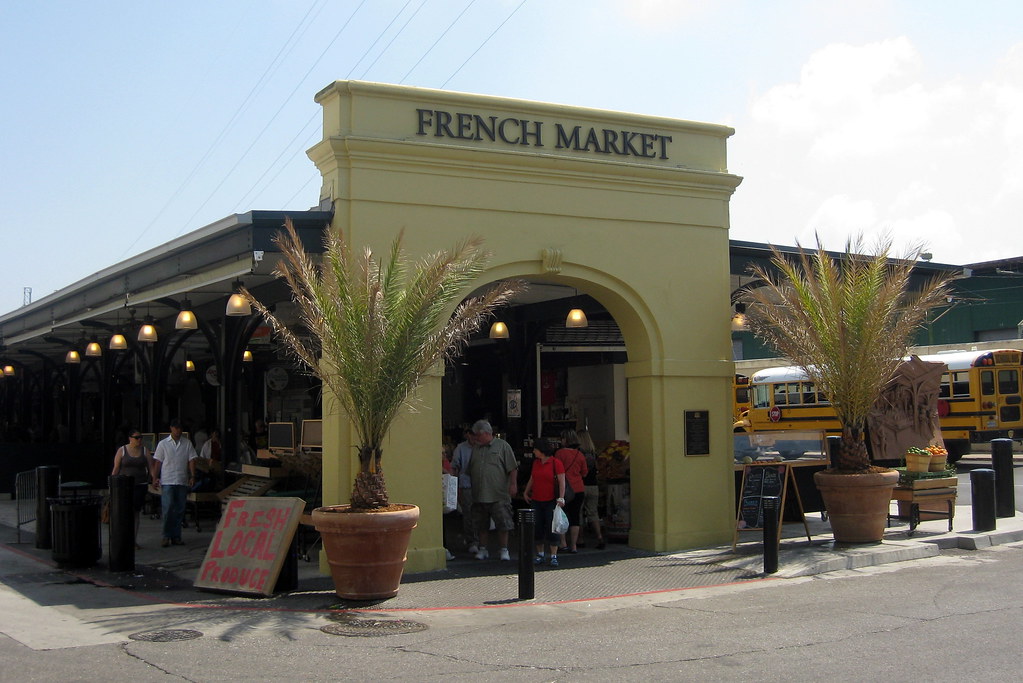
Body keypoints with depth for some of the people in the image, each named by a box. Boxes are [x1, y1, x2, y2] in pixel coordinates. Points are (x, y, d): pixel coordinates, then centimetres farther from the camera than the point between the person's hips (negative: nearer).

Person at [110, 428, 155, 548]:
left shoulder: (145, 450, 8)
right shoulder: (122, 450, 3)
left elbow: (151, 467, 5)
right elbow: (116, 468, 2)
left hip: (140, 485, 2)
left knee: (136, 512, 4)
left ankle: (134, 540, 11)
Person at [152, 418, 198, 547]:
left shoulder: (187, 444, 9)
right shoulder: (163, 444, 6)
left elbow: (192, 460, 6)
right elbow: (157, 462, 6)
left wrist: (192, 476, -6)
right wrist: (155, 477, -1)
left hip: (182, 482, 2)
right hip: (167, 481, -2)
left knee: (179, 510, 4)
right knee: (168, 509, -11)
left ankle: (176, 536, 11)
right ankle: (166, 536, -4)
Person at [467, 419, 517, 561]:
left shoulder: (502, 446, 1)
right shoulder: (475, 449, 15)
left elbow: (513, 468, -2)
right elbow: (469, 471, 20)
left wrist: (513, 484, -10)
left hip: (499, 495, -5)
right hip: (478, 495, 5)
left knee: (502, 524, -3)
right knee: (481, 525, 10)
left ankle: (504, 550, 6)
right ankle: (483, 549, 20)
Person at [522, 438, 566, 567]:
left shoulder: (556, 463, -9)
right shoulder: (536, 462, 10)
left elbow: (562, 482, -11)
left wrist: (561, 498, -18)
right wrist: (525, 492, 13)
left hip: (551, 502, -6)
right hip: (536, 501, 6)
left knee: (551, 528, -5)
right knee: (537, 529, 6)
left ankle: (553, 556, 1)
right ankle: (540, 554, 16)